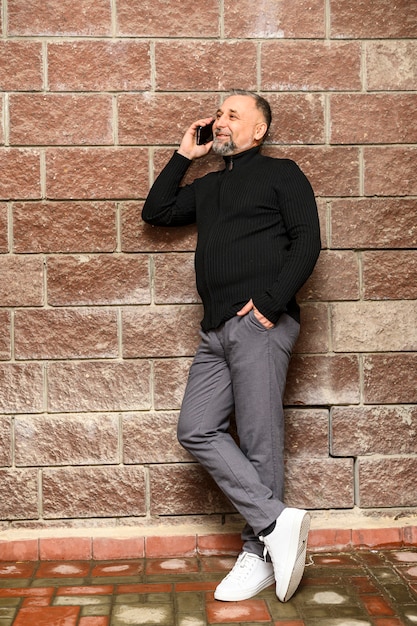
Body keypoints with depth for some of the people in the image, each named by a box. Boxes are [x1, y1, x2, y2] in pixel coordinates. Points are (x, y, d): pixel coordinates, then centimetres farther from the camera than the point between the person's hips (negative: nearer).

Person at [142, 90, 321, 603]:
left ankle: (258, 556, 4)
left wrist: (270, 301, -15)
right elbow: (155, 212, 25)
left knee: (259, 440, -5)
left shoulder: (281, 174, 7)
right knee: (196, 430, -4)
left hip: (259, 323, -7)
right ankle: (277, 521, -5)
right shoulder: (208, 186, 27)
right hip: (217, 329, 7)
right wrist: (184, 154, 22)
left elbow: (307, 242, -4)